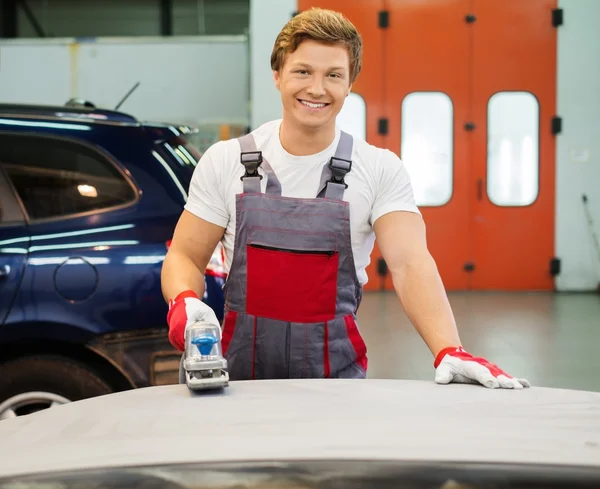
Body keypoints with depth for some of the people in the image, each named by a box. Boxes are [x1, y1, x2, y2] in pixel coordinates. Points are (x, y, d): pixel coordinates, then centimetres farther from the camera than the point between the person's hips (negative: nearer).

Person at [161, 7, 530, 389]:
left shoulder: (381, 170, -1)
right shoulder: (224, 161, 3)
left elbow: (410, 264, -12)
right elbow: (185, 257, 5)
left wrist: (449, 351, -26)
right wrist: (184, 301, -17)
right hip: (243, 366, 1)